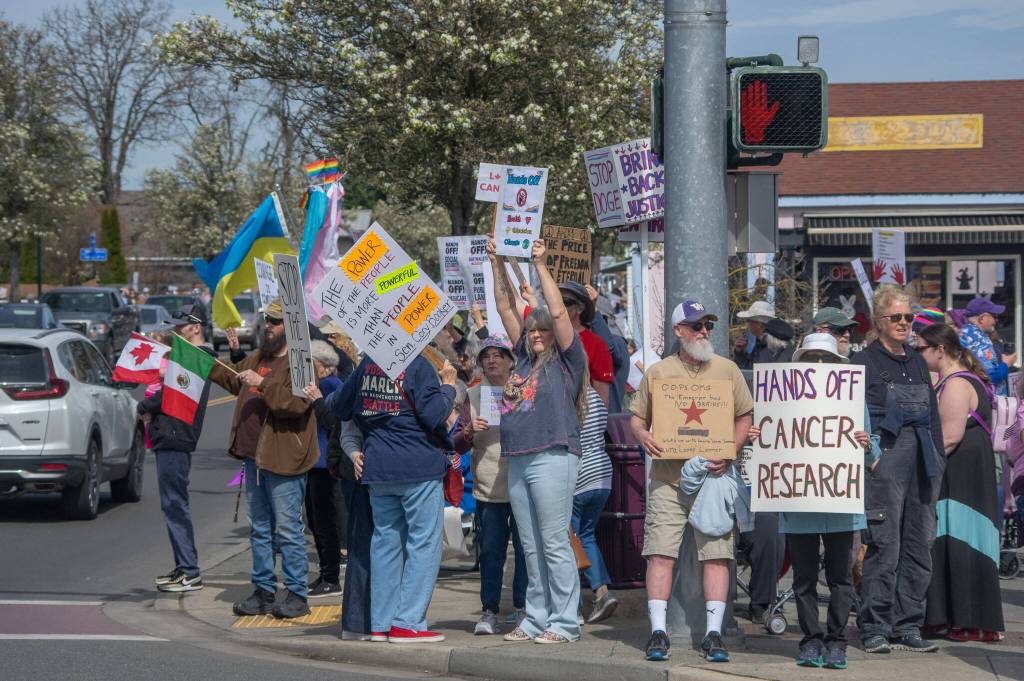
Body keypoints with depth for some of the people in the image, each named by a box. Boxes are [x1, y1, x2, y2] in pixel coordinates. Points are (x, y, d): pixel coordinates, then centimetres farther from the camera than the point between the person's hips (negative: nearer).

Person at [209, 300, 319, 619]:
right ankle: (263, 592, 21)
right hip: (253, 456, 9)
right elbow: (232, 378, 36)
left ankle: (297, 594, 0)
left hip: (282, 459, -9)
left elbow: (296, 403, -25)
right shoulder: (257, 359, 17)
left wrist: (263, 384, -26)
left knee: (289, 530, -5)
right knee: (259, 529, 14)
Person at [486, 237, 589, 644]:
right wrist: (497, 264, 18)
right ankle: (536, 619, 13)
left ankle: (564, 623, -4)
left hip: (552, 457, -7)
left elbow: (558, 312, -9)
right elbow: (506, 308, 21)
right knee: (531, 548, 9)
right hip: (517, 460, 7)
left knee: (555, 544, -7)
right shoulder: (525, 359, 18)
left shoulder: (567, 361, 1)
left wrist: (540, 265, -5)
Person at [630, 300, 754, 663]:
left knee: (716, 554, -3)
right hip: (667, 477, 0)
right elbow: (637, 416, 12)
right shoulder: (657, 373, 8)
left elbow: (744, 417, 10)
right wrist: (642, 435, -11)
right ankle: (658, 633, -1)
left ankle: (713, 635, 2)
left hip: (713, 476, 0)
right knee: (660, 554, -5)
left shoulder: (727, 369, 9)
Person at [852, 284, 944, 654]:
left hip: (920, 464, 6)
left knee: (918, 549, 5)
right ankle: (875, 629, -1)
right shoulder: (863, 362, 0)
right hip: (884, 463, -6)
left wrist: (937, 463, 14)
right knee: (884, 548, -7)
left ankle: (907, 627, 12)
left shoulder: (917, 363, 19)